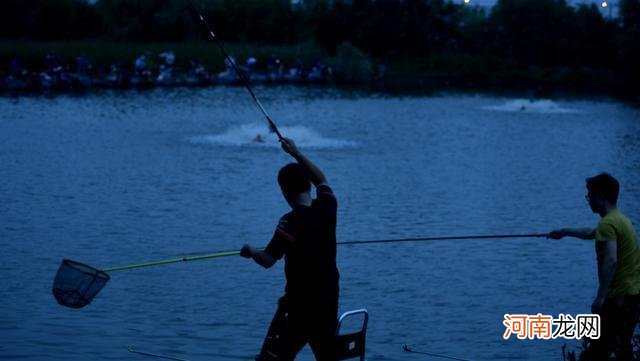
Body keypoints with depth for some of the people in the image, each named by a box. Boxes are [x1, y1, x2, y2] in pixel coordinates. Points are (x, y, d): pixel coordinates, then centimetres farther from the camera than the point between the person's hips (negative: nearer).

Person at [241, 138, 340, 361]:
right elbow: (321, 180, 21)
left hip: (299, 302, -6)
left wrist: (251, 252, 0)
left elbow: (267, 260, -20)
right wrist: (295, 153, 26)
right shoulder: (327, 208, -1)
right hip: (329, 301, 6)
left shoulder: (291, 221, -18)